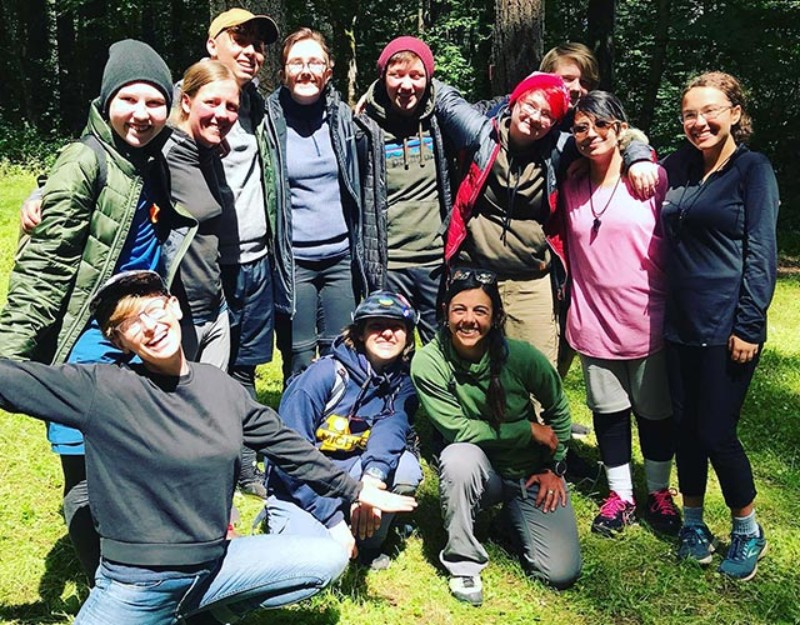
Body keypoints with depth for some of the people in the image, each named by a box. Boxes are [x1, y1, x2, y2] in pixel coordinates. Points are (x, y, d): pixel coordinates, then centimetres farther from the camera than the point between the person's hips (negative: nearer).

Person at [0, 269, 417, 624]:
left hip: (214, 566, 5)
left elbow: (286, 445, 9)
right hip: (134, 586, -4)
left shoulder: (220, 387, 1)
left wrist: (355, 491, 14)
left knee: (329, 558, 3)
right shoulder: (99, 389, -13)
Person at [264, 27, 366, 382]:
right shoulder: (269, 120, -4)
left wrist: (361, 250, 13)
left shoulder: (342, 116, 7)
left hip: (340, 256, 3)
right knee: (299, 364, 4)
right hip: (293, 261, -3)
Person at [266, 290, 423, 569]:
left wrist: (373, 478, -43)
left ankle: (367, 545, 2)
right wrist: (332, 520, -23)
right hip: (298, 490, -4)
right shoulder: (324, 374, -17)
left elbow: (391, 427, -22)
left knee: (406, 467, -22)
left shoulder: (403, 384, -1)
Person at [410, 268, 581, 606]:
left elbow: (558, 409, 1)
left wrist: (554, 468, 0)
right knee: (460, 456, -36)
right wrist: (530, 430, -17)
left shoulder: (520, 356, -18)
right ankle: (463, 562, -12)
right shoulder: (428, 362, -21)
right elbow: (458, 429, -22)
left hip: (531, 474, 2)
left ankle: (512, 517, 24)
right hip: (477, 471, -1)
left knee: (562, 573, -9)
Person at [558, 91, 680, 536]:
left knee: (656, 411, 12)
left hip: (648, 322, -2)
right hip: (594, 321, 3)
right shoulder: (570, 188, 4)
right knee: (609, 411, 12)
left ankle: (659, 492, 30)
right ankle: (620, 495, 28)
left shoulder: (653, 178, -5)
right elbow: (565, 247, 14)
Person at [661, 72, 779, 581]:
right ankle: (693, 521, 29)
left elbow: (761, 253, -10)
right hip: (681, 324, 5)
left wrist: (748, 327, -14)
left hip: (727, 326, -5)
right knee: (687, 425, 12)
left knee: (717, 432, -1)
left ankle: (749, 532, 21)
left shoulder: (753, 170, -5)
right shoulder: (679, 167, 10)